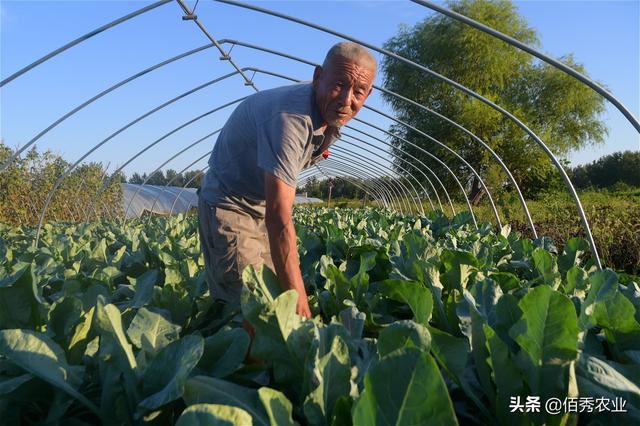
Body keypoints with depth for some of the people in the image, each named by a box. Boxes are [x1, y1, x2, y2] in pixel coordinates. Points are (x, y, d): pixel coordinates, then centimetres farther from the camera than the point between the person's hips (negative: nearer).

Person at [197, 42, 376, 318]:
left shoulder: (328, 112, -6)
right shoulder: (291, 117, -36)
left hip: (263, 207, 8)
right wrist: (300, 305, -43)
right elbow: (279, 219, -42)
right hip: (229, 204, -8)